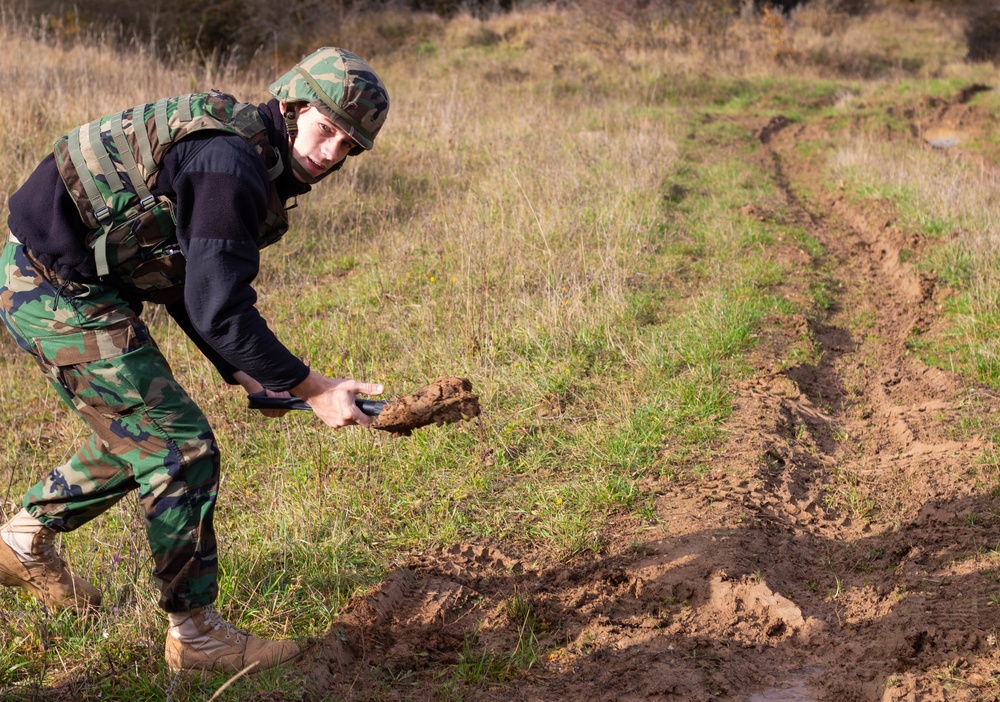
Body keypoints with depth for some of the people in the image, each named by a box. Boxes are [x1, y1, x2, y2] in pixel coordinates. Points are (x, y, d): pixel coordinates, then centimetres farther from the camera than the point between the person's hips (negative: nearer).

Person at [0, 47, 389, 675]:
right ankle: (197, 634, 4)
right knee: (181, 448, -6)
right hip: (58, 288, -10)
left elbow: (193, 287, 17)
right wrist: (313, 389, -19)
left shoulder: (254, 163, 10)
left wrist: (248, 376, 10)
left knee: (140, 434, 22)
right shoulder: (230, 164, -22)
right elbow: (219, 312, -26)